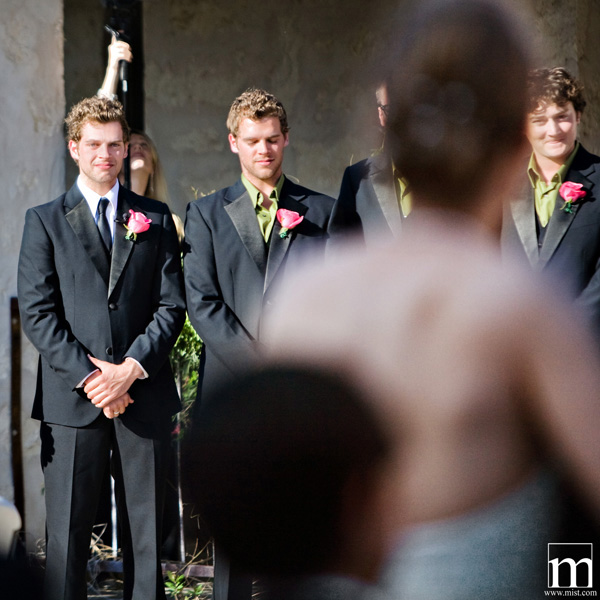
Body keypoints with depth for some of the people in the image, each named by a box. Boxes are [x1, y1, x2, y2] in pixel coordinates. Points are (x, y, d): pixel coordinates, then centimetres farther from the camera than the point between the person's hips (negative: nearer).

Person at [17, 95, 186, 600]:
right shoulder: (44, 221, 7)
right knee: (67, 534, 0)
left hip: (144, 393, 2)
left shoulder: (155, 219, 12)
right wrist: (89, 377, -11)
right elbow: (37, 314, -1)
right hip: (71, 402, -1)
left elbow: (171, 306, 5)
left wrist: (131, 367, -9)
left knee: (146, 531, 5)